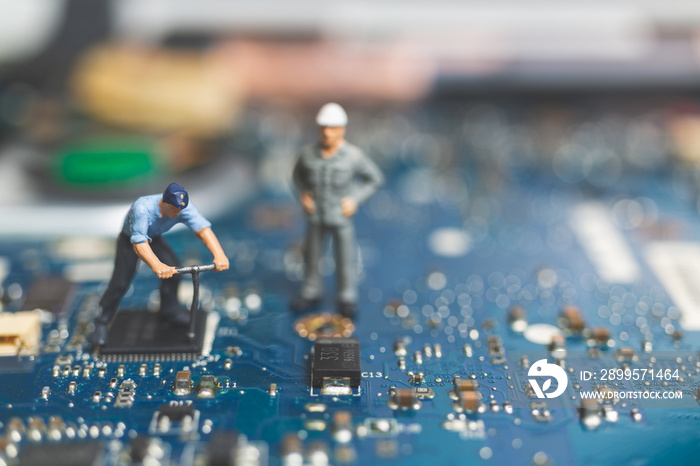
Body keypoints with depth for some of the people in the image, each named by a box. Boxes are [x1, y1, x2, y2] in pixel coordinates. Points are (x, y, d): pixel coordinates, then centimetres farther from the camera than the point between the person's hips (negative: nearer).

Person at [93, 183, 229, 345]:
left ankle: (169, 311, 12)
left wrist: (219, 254, -57)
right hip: (130, 240, -4)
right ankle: (102, 323, 5)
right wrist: (157, 266, -67)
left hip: (154, 238, 4)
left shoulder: (184, 208, -29)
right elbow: (139, 244, -50)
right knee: (120, 282, -12)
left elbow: (203, 229, -39)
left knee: (173, 269, -11)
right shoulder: (142, 208, -43)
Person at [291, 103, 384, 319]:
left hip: (341, 215, -2)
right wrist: (303, 194, -3)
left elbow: (375, 178, -2)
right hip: (315, 214, 2)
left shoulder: (353, 156, -15)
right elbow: (298, 174, 12)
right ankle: (311, 294, 33)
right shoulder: (308, 153, -9)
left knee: (345, 259, 7)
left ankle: (346, 299, 24)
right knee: (312, 255, 14)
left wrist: (355, 199, -10)